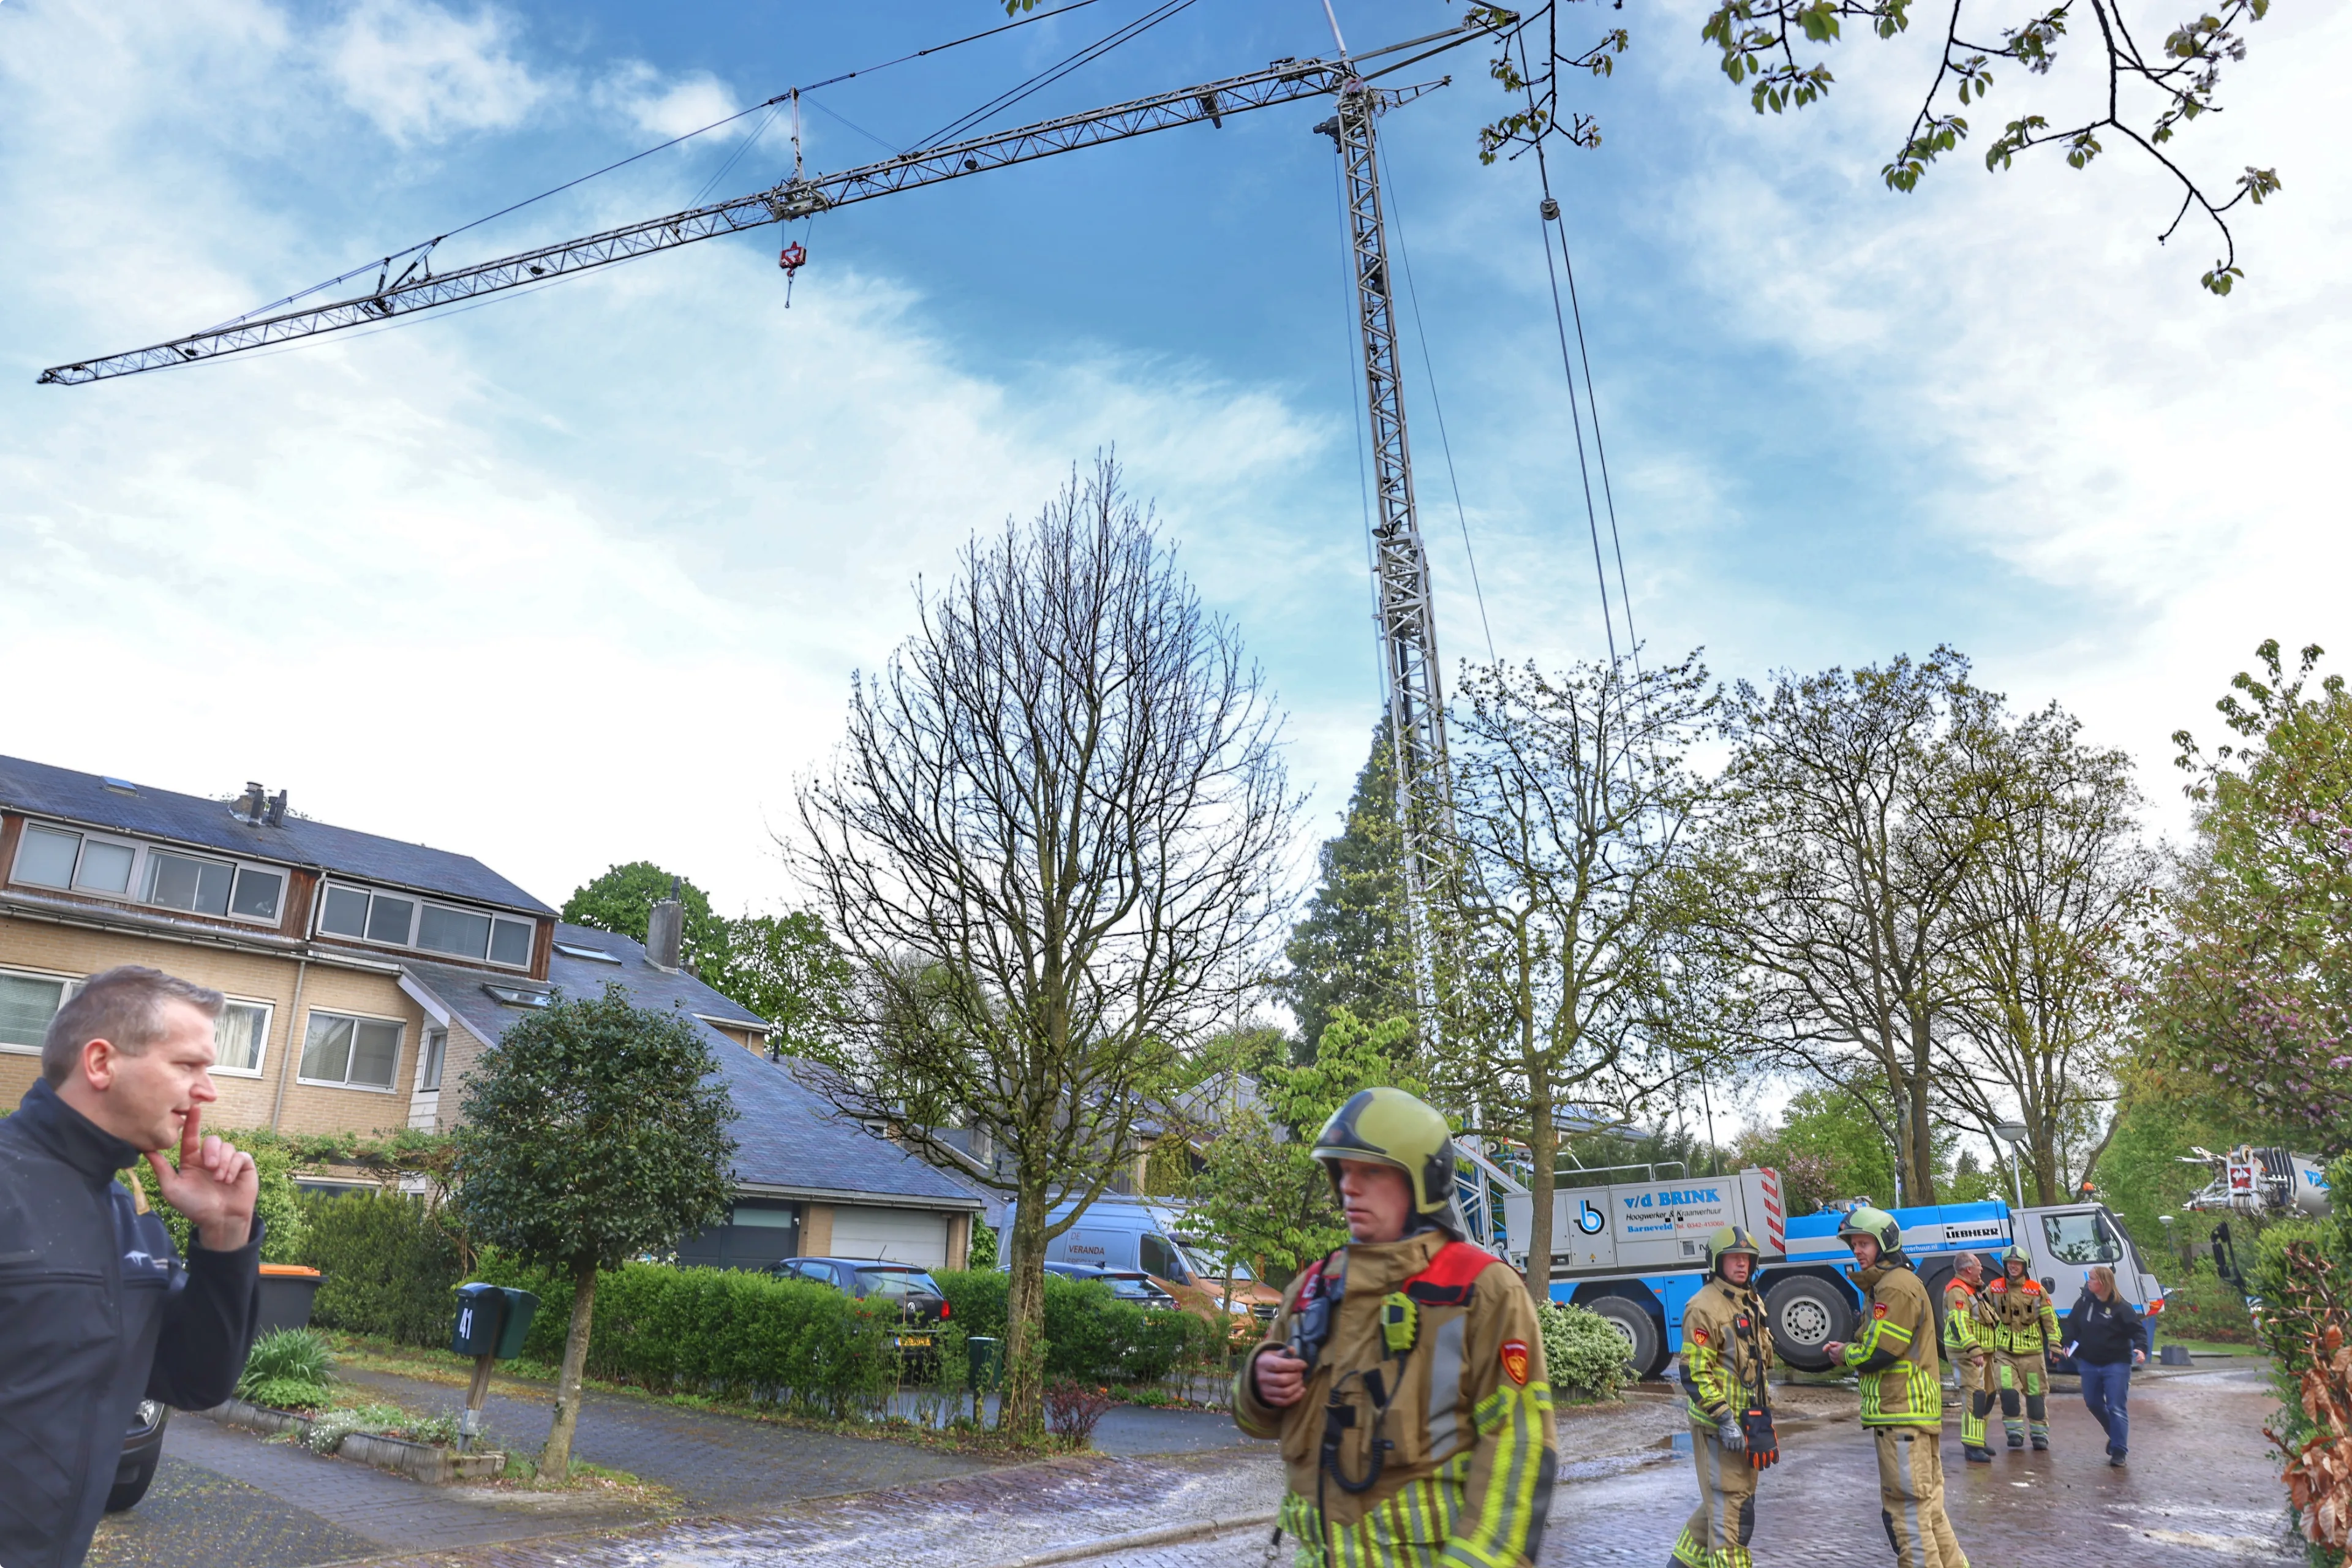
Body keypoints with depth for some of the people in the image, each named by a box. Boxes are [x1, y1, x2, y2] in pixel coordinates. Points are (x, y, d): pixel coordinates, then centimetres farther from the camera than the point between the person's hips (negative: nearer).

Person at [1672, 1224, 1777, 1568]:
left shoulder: (1752, 1303, 12)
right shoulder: (1704, 1307, -17)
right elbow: (1694, 1374, -20)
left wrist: (1763, 1413, 21)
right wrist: (1725, 1420, -23)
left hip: (1749, 1421, 9)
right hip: (1718, 1425, -9)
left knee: (1724, 1498, 19)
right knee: (1731, 1506, -6)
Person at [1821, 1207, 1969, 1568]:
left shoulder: (1895, 1287, -15)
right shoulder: (1886, 1284, 18)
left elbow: (1879, 1353, -20)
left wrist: (1845, 1356, -3)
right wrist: (1849, 1349, 5)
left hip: (1902, 1414, -11)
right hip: (1915, 1410, 11)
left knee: (1906, 1511, -6)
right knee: (1927, 1506, 17)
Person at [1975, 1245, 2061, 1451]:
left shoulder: (2037, 1290, -1)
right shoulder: (1994, 1289, 2)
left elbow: (2050, 1319, 2)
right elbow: (1986, 1316, 11)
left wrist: (2054, 1345, -5)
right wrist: (1979, 1302, -11)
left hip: (2032, 1351, 0)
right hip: (2004, 1351, 1)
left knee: (2036, 1392, 6)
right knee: (2008, 1391, -9)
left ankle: (2040, 1433, 20)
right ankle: (2015, 1431, 4)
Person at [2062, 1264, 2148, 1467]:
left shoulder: (2121, 1307, -12)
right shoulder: (2084, 1303, 2)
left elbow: (2138, 1330, -11)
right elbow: (2073, 1326, 11)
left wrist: (2141, 1348, -28)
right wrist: (2068, 1346, 1)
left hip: (2116, 1364, -6)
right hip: (2089, 1363, 6)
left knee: (2117, 1408, -6)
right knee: (2093, 1403, 14)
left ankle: (2118, 1452, 0)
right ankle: (2115, 1435, 37)